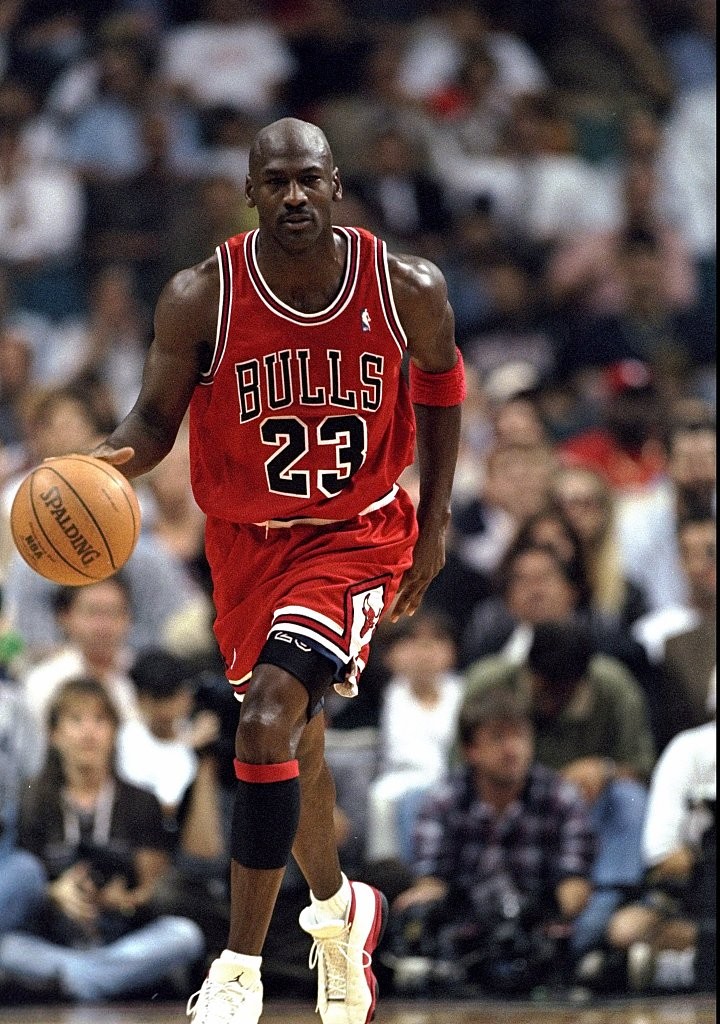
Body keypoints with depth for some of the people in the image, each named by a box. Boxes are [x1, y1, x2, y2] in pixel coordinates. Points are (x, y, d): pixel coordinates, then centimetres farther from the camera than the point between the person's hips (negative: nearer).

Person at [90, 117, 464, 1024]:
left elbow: (440, 384, 5)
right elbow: (157, 414, -5)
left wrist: (435, 522, 6)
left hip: (357, 537, -3)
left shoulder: (407, 289, -15)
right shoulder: (200, 300, -16)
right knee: (293, 736, 20)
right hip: (248, 540, 3)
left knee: (268, 722, -22)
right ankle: (337, 910, 50)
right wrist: (114, 458, -29)